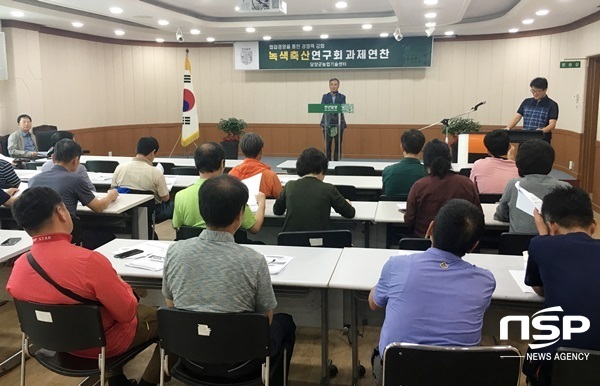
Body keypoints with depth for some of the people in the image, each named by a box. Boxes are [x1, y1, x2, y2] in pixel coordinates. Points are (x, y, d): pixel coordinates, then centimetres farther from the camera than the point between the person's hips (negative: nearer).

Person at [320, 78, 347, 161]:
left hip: (338, 124, 0)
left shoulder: (342, 97, 6)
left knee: (338, 145, 1)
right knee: (327, 144, 0)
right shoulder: (325, 96, 9)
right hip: (328, 123, 0)